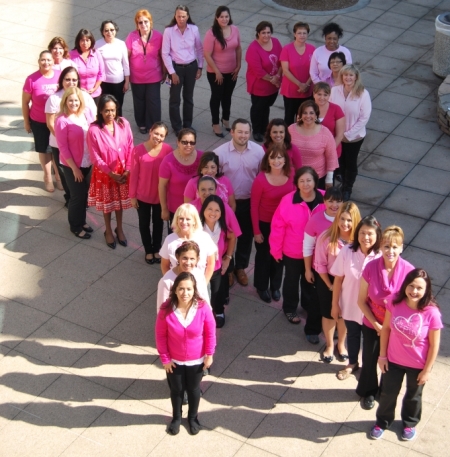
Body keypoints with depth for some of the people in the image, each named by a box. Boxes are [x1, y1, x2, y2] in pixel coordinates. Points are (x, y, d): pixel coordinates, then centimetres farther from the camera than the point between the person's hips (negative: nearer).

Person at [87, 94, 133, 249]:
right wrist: (111, 173, -16)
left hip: (123, 171, 3)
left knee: (120, 200, 20)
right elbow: (95, 158, -16)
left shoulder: (124, 124, -12)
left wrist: (127, 169, -9)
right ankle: (108, 231, 39)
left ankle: (119, 228, 42)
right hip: (105, 172, -2)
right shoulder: (94, 130, -21)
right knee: (107, 202, 18)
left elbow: (130, 148, -4)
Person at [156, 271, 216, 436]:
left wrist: (209, 355, -4)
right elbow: (160, 335, -12)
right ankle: (176, 417, 50)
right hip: (174, 360, 0)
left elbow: (210, 332, -10)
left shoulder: (203, 308, -25)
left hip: (196, 360, 0)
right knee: (176, 389, 23)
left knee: (193, 389, 23)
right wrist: (164, 358, -7)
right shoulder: (166, 309, -25)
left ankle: (193, 417, 50)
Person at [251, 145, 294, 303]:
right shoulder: (260, 180, -24)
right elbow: (254, 207, -15)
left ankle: (275, 287, 46)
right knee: (264, 256, 18)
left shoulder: (291, 177, -13)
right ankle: (262, 287, 43)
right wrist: (256, 231, -10)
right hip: (265, 224, -3)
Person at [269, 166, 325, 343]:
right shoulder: (288, 200, -22)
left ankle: (308, 305, 50)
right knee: (292, 281, 23)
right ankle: (289, 309, 48)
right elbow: (278, 227, -14)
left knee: (311, 282, 21)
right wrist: (276, 249, -7)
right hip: (292, 252, -1)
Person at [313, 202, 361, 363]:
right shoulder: (326, 237, -24)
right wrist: (330, 285, -8)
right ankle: (329, 345, 42)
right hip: (328, 280, -1)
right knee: (328, 314, 17)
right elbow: (320, 264, -13)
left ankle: (341, 344, 46)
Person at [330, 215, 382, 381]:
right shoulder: (346, 252, -19)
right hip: (349, 305, 2)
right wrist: (335, 304, -2)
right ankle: (352, 364, 53)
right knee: (352, 335, 27)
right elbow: (338, 280, -8)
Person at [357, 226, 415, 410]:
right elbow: (362, 300, -11)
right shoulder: (371, 267, -23)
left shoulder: (409, 271, -24)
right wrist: (376, 325, -13)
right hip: (372, 324, 0)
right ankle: (368, 392, 49)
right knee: (369, 359, 20)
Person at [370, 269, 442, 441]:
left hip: (417, 365, -2)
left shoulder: (432, 313, -28)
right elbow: (385, 329, -5)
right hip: (393, 360, 2)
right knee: (388, 393, 22)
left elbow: (434, 345, -16)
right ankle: (382, 421, 49)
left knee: (413, 396, 25)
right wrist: (382, 355, -1)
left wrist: (427, 370, -10)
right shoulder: (395, 303, -20)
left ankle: (410, 423, 53)